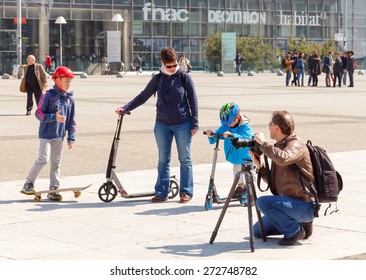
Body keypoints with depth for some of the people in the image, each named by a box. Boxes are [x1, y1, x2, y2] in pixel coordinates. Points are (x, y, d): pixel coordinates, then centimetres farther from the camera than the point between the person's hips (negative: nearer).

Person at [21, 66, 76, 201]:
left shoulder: (69, 99, 8)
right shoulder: (49, 95, -8)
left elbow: (72, 121, 11)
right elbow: (39, 113, -10)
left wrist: (71, 138, 5)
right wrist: (54, 117, -21)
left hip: (59, 136, 6)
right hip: (46, 134, -6)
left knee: (56, 163, 8)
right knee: (43, 159, -13)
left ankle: (53, 190, 14)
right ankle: (28, 184, 2)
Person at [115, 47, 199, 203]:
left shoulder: (184, 77, -4)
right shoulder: (158, 79, 4)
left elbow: (193, 101, -2)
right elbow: (143, 96, 9)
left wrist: (194, 124, -5)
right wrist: (126, 108, 0)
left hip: (183, 124, -3)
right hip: (162, 125, 3)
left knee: (185, 159, 2)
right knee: (163, 160, 6)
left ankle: (186, 192, 8)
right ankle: (161, 192, 11)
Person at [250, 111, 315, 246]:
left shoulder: (296, 144, -15)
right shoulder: (280, 146, 11)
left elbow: (283, 158, -40)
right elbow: (273, 182, 12)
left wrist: (263, 143, -26)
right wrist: (259, 165, -2)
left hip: (304, 206, -10)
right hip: (290, 203, 10)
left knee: (263, 202, -27)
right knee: (258, 231, 14)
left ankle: (294, 231, -11)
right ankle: (300, 225, 16)